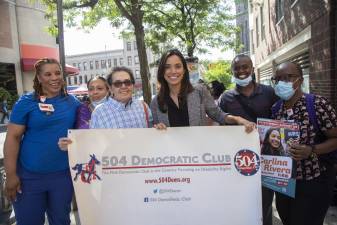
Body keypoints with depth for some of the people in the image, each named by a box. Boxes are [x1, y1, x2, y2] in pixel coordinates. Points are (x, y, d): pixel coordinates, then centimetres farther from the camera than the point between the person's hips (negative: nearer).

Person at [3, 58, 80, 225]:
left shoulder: (72, 102, 2)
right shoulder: (26, 102, -7)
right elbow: (13, 137, -8)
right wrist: (11, 175, -11)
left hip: (63, 174, 2)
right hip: (30, 175, -2)